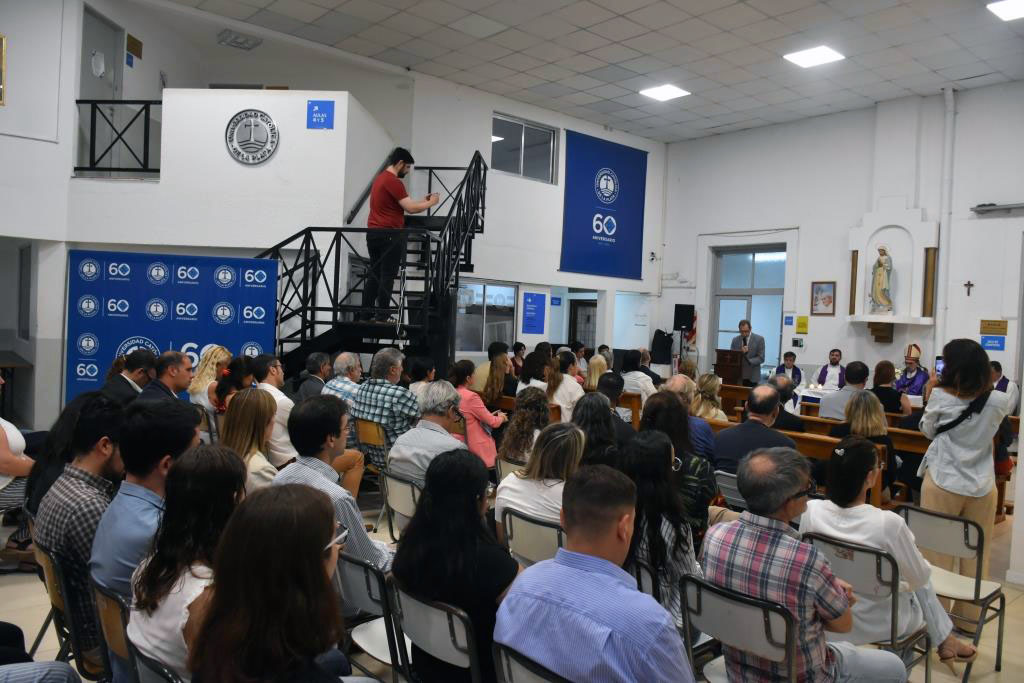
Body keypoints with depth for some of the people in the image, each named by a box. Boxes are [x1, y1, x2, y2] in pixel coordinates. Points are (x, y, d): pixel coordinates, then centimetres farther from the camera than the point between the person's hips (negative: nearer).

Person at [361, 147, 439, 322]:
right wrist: (431, 203, -2)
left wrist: (423, 201, 19)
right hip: (390, 235, -9)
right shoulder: (393, 181, -13)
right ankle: (382, 317, -1)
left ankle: (366, 314, 13)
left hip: (373, 233, 9)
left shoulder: (380, 178, 18)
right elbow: (410, 208, -16)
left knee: (373, 276, 11)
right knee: (387, 277, -4)